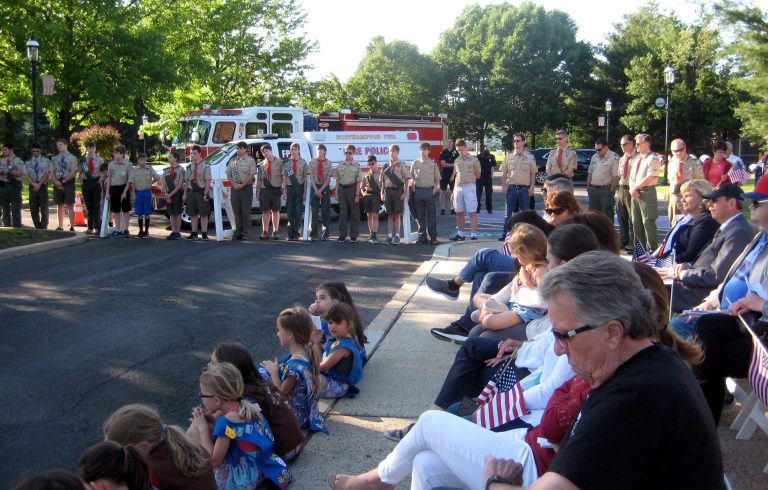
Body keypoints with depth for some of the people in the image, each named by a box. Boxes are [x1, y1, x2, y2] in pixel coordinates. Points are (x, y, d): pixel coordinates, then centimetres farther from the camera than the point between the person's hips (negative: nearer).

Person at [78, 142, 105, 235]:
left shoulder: (99, 160, 2)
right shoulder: (83, 160, 9)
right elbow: (80, 172, 14)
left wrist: (100, 179, -9)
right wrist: (81, 181, 0)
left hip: (96, 183, -3)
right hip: (86, 184, 3)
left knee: (97, 206, -2)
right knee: (88, 206, 8)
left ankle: (97, 228, 0)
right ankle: (90, 228, 14)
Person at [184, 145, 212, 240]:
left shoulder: (205, 166, -7)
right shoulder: (189, 167, 9)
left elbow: (208, 181, -10)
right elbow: (187, 181, 12)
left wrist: (205, 194, -16)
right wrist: (185, 193, 6)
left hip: (201, 191, -5)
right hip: (191, 192, 5)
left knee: (203, 214, 2)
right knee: (192, 214, 9)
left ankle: (204, 234, 8)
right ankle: (194, 233, 17)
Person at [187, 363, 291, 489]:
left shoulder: (227, 420, -24)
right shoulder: (244, 407, 0)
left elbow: (214, 461, -18)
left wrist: (203, 428, -11)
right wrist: (212, 416, 2)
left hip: (243, 479, -9)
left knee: (193, 432, -12)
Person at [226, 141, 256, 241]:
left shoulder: (250, 160, -1)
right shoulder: (232, 161, 13)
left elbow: (251, 176, -9)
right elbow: (229, 174, 11)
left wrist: (242, 185, -14)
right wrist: (234, 184, -5)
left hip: (246, 188, -5)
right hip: (235, 188, 5)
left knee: (246, 211, -4)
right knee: (236, 211, 6)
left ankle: (246, 234, -1)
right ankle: (238, 232, 12)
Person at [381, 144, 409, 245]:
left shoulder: (401, 165, -2)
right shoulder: (386, 166, 10)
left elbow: (406, 180, -4)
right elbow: (383, 181, 14)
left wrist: (405, 193, -11)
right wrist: (382, 193, 8)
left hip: (398, 191, -4)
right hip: (388, 190, 4)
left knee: (397, 215, 0)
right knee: (390, 215, 9)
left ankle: (397, 236, 3)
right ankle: (389, 235, 13)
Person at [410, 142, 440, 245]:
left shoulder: (433, 164, 3)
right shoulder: (415, 163, 6)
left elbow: (437, 179, 6)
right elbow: (411, 178, 11)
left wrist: (435, 189, -6)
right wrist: (413, 188, -1)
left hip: (429, 191, -2)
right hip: (418, 191, 2)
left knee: (431, 215, 2)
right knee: (420, 216, 6)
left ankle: (433, 237, 6)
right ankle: (422, 236, 13)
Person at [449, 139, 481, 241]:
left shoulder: (473, 160, -1)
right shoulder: (456, 161, 13)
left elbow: (478, 175, 5)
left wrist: (468, 178, 0)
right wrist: (454, 190, 13)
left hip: (469, 187, -5)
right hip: (458, 188, 5)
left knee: (472, 212, -6)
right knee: (459, 212, 10)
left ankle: (474, 235, -6)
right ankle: (460, 234, 18)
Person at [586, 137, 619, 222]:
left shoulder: (614, 158, -10)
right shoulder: (594, 157, 12)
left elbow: (616, 176, -14)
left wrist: (611, 191, -17)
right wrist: (588, 187, 11)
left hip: (605, 189, -7)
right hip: (593, 189, 7)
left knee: (607, 214, -1)